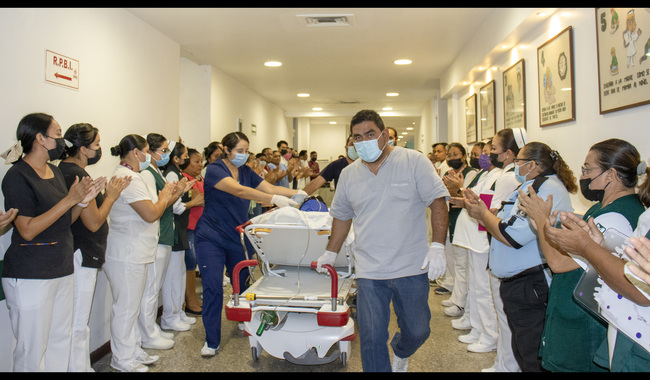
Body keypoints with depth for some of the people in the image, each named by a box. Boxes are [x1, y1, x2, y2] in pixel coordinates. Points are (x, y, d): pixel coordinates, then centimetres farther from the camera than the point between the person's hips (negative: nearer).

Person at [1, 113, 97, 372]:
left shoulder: (55, 172, 12)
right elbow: (28, 230, -18)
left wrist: (82, 201, 0)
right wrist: (70, 199, -18)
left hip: (62, 271, 8)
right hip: (30, 277, -8)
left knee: (61, 341, 13)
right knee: (33, 351, 2)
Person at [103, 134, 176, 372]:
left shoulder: (129, 176, 16)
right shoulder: (129, 178, -20)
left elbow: (148, 209, 17)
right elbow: (151, 214, -24)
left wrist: (166, 196, 8)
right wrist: (164, 198, -8)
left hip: (133, 253, 11)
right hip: (126, 255, -11)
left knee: (131, 306, 18)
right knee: (126, 307, 1)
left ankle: (134, 351, 31)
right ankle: (123, 361, 14)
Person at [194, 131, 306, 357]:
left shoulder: (246, 172, 7)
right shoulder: (215, 170, -15)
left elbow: (269, 188, -2)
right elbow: (239, 191, -30)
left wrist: (296, 193, -19)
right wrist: (274, 199, -40)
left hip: (236, 237, 6)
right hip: (211, 238, -6)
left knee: (242, 283, 15)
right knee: (213, 288, -5)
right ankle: (212, 341, 8)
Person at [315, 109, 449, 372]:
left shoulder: (414, 161, -4)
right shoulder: (348, 174, 6)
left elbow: (437, 201, -6)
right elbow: (341, 215, 18)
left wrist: (438, 246, -15)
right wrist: (330, 253, 21)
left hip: (412, 267, -1)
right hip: (369, 272, 2)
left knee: (417, 331, 13)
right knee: (371, 339, 2)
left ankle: (400, 352, 47)